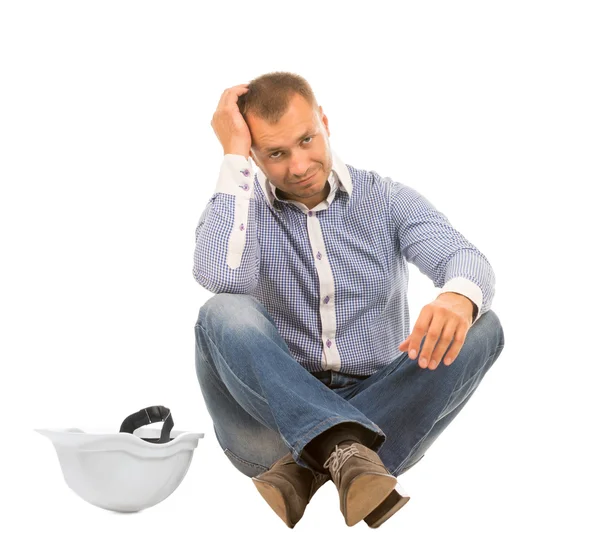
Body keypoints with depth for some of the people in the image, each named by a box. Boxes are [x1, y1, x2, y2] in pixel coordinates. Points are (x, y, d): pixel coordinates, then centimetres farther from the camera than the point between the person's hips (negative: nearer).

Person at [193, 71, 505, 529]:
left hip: (379, 414, 2)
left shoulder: (389, 201, 4)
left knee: (480, 328, -22)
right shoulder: (239, 209, 2)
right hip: (273, 414, -1)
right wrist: (233, 155, -15)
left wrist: (460, 296, -40)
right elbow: (221, 277, -22)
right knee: (225, 315, -27)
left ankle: (307, 469, -29)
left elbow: (464, 258, -14)